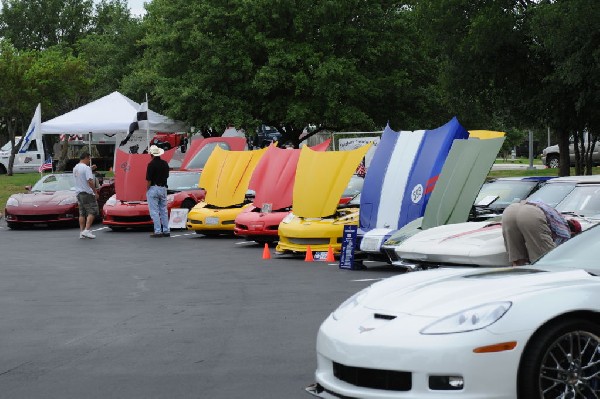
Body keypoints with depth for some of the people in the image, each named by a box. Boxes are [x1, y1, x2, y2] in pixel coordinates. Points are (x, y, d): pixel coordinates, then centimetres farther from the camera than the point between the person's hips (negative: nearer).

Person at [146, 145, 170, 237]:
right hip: (163, 188, 6)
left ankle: (158, 231, -7)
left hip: (153, 188, -6)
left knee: (154, 211, -3)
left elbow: (149, 179, -15)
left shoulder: (151, 164, -14)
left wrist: (147, 190, -4)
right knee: (164, 210, 12)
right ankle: (166, 231, 12)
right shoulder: (165, 163, 6)